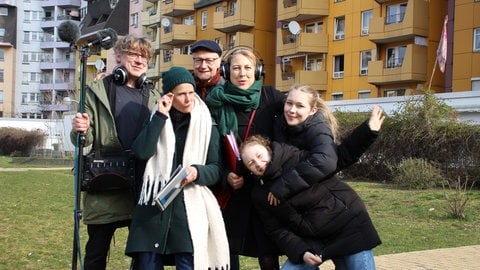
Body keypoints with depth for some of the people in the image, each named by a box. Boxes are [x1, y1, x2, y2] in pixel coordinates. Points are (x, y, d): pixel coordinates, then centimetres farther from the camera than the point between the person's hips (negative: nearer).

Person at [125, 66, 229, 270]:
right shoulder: (157, 119, 12)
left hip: (190, 207, -1)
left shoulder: (206, 124, 7)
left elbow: (217, 168, 6)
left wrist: (198, 172, -15)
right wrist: (161, 116, -9)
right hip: (154, 205, 2)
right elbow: (141, 152, -7)